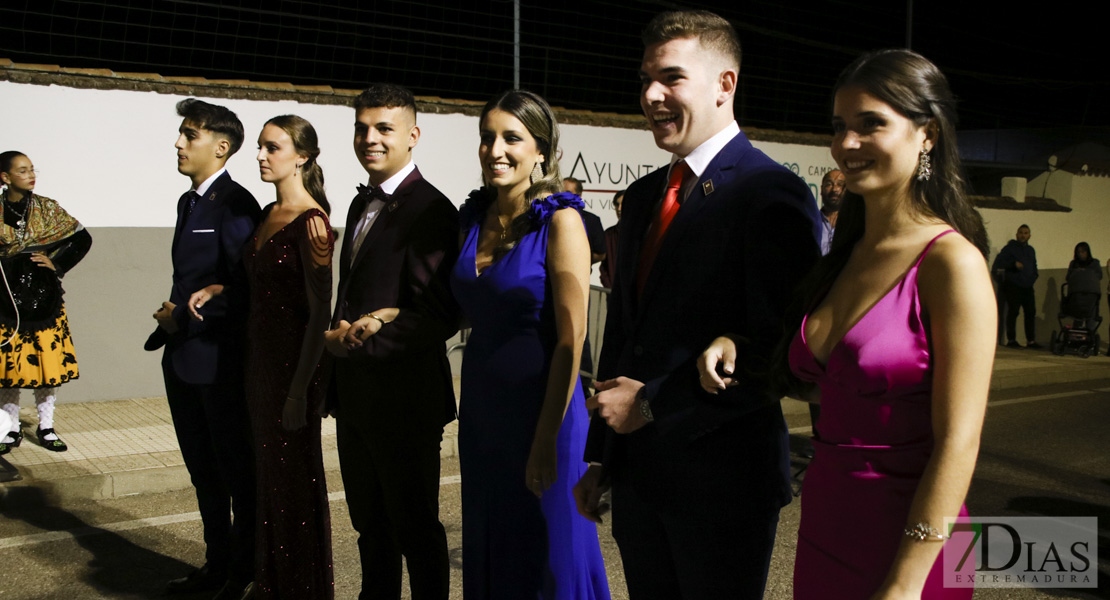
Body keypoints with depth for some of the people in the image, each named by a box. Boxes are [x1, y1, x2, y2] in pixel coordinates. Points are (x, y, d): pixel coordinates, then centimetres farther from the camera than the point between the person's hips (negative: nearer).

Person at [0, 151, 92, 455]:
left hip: (44, 296, 1)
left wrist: (56, 265, -2)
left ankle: (46, 427, 14)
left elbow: (83, 239, 5)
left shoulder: (47, 208, 2)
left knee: (48, 359, 2)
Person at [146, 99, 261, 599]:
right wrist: (171, 316, 4)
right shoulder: (189, 201, 14)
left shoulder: (235, 205, -15)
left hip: (220, 364, -9)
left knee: (238, 473, 6)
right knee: (204, 473, 19)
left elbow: (246, 291, -19)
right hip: (183, 361, 9)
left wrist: (185, 318, -14)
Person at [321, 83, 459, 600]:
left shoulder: (430, 211, -16)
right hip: (355, 396, 8)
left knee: (416, 529, 6)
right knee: (370, 525, 20)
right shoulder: (363, 204, 13)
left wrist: (362, 342, -18)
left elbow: (440, 316, -21)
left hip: (404, 397, -8)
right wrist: (340, 336, 1)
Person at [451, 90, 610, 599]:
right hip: (481, 410, 6)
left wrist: (547, 437, -18)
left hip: (541, 409, -6)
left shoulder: (559, 220, -13)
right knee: (487, 551, 17)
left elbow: (570, 338, -17)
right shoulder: (474, 218, 7)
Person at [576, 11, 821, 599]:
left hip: (722, 477, -7)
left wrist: (654, 403, -15)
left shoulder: (772, 195, -13)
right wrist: (600, 458, 14)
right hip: (637, 475, 7)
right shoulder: (642, 197, 12)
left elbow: (780, 351, -19)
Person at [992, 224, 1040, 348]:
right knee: (1012, 312, -6)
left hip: (1027, 287, 6)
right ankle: (1011, 340, 0)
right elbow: (998, 262, -11)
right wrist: (1013, 264, -23)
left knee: (1031, 312, 3)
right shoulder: (1010, 248, -1)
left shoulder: (1031, 250, 20)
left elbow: (1033, 266, 28)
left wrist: (1034, 275, 8)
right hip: (1013, 286, -6)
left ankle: (1031, 341, 7)